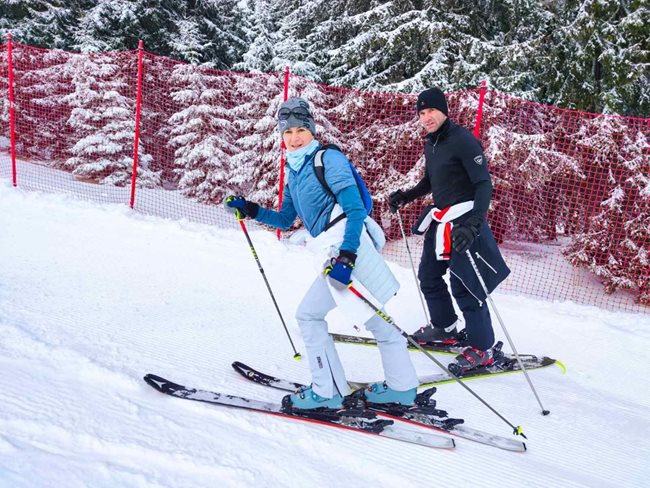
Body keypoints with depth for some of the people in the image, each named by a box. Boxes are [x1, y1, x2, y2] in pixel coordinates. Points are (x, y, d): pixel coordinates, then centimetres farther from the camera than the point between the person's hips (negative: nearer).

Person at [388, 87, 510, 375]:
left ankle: (482, 350, 6)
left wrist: (473, 224, -33)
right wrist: (405, 197, 10)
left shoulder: (462, 140, -16)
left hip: (464, 221, -9)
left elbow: (484, 184, -22)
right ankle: (445, 328, 38)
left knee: (463, 284, -8)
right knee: (428, 276, 18)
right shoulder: (430, 143, 10)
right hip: (440, 219, 9)